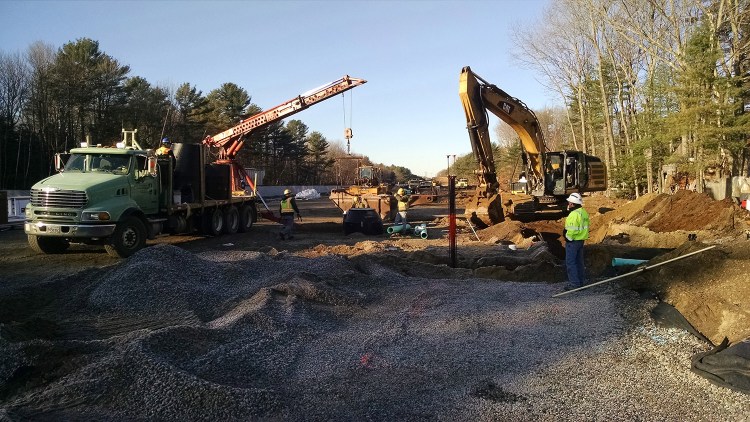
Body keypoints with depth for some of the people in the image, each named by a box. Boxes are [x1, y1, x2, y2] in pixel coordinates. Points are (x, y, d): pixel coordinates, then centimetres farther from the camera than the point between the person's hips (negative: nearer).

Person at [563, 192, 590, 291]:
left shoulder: (574, 214, -22)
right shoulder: (584, 212, 10)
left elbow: (572, 230, -26)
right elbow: (585, 226, 16)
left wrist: (568, 237, -11)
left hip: (573, 241, -10)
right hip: (581, 240, 10)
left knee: (570, 262, -3)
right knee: (579, 261, 17)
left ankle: (574, 283, -2)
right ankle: (581, 281, 25)